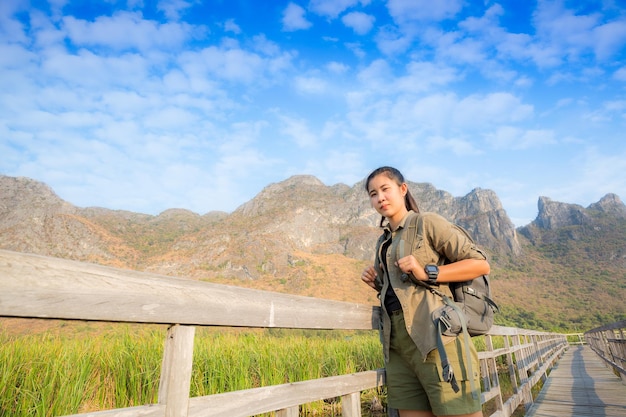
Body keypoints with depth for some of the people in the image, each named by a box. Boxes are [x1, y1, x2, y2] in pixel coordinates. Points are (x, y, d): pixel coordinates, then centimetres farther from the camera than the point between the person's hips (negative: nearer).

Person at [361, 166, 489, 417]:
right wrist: (378, 284, 9)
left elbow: (480, 264, -5)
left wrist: (427, 272, -14)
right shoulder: (384, 241, 20)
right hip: (397, 344, 7)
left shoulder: (427, 223, 0)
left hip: (435, 336, -6)